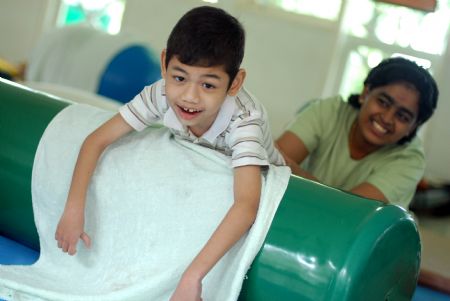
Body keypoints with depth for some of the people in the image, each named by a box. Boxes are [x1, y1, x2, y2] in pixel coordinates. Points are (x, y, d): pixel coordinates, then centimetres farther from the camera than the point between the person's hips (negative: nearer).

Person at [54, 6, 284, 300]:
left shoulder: (244, 120, -42)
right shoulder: (162, 94, -31)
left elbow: (247, 206, -54)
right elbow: (96, 140, -23)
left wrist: (192, 276, -60)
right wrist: (74, 210, -32)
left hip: (258, 181, -3)